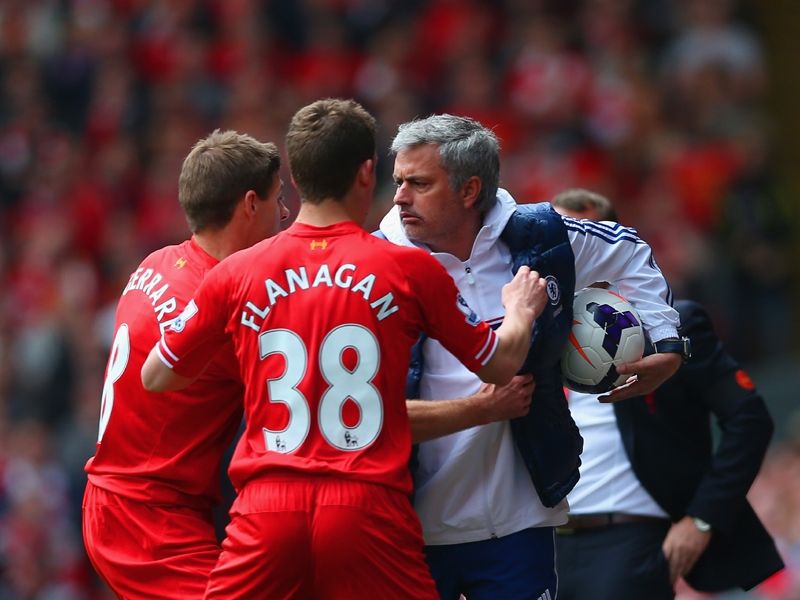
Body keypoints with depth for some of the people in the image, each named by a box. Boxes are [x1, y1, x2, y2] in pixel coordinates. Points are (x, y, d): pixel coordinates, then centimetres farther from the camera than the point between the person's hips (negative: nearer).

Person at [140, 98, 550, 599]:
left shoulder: (236, 274, 5)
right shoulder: (409, 270, 1)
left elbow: (156, 377, 15)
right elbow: (500, 366, 13)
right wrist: (522, 313, 34)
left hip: (268, 507, 1)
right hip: (370, 510, -1)